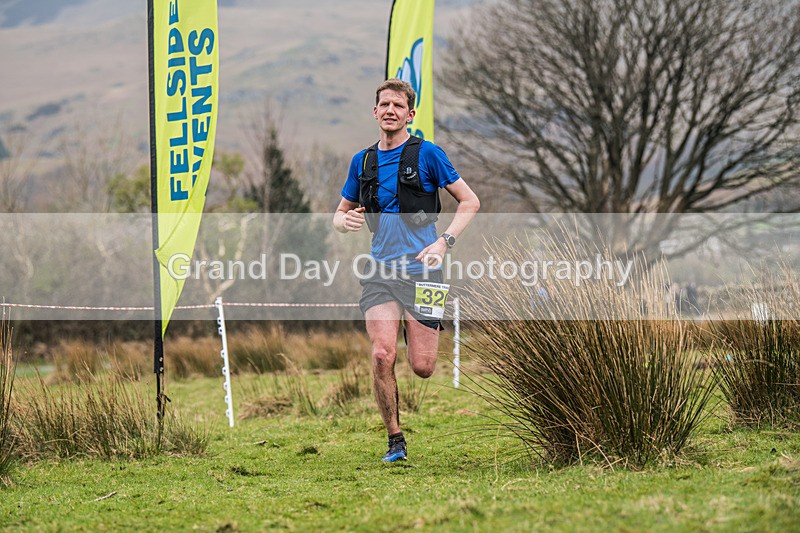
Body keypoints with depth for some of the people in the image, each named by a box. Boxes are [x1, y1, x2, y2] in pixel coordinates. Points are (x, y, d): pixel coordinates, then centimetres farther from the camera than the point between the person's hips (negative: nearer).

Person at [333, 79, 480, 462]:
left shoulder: (426, 154, -1)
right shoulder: (363, 161, 11)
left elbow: (469, 201, 2)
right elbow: (340, 214, 21)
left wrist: (444, 241, -12)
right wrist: (346, 220, -4)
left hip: (421, 270, -3)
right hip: (379, 271, 3)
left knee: (422, 367, -3)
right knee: (382, 356, -15)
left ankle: (420, 339, 35)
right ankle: (395, 440, 1)